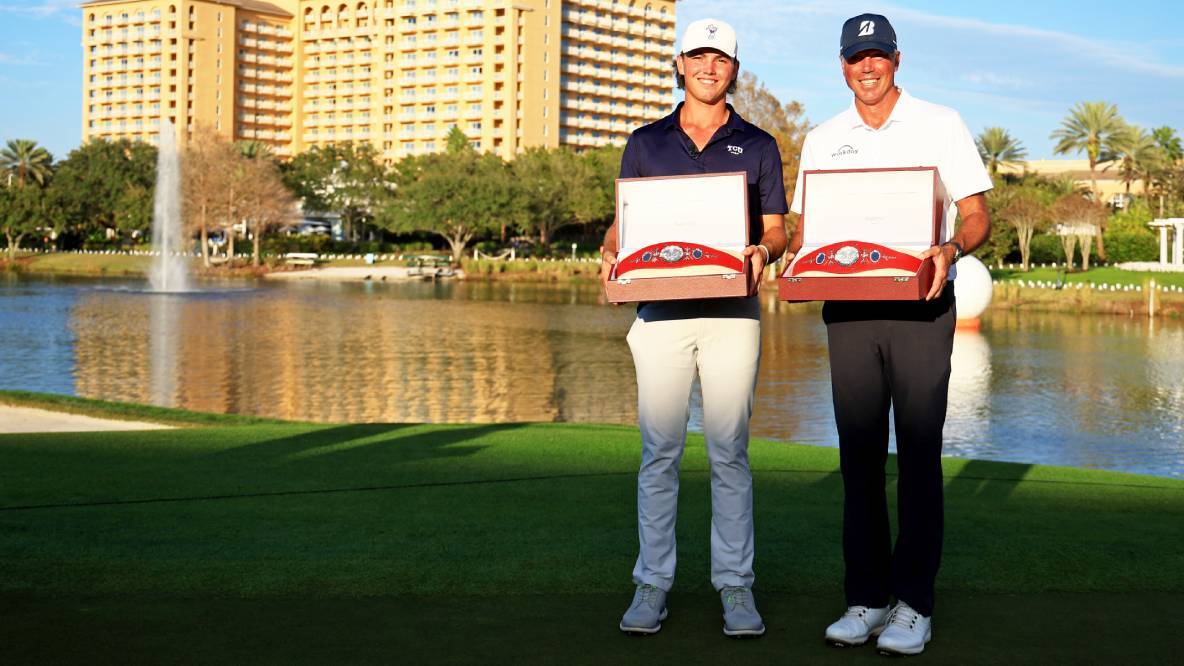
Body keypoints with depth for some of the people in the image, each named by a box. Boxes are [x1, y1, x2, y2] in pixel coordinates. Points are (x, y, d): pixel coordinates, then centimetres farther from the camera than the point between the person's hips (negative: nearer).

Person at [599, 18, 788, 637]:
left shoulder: (757, 146, 11)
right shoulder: (645, 144, 12)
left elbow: (776, 230, 9)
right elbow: (623, 222, 13)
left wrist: (761, 253, -13)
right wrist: (611, 253, -9)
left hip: (732, 311, -1)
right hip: (660, 307, 1)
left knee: (729, 453, 1)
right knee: (659, 452, 1)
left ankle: (735, 585, 8)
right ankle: (652, 583, 8)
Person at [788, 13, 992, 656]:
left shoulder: (940, 124, 4)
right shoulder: (822, 140, 14)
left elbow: (977, 215, 1)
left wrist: (949, 249, -20)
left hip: (921, 304, -3)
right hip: (847, 307, 3)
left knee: (918, 456, -3)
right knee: (859, 456, 4)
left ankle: (915, 603, 1)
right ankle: (866, 597, 10)